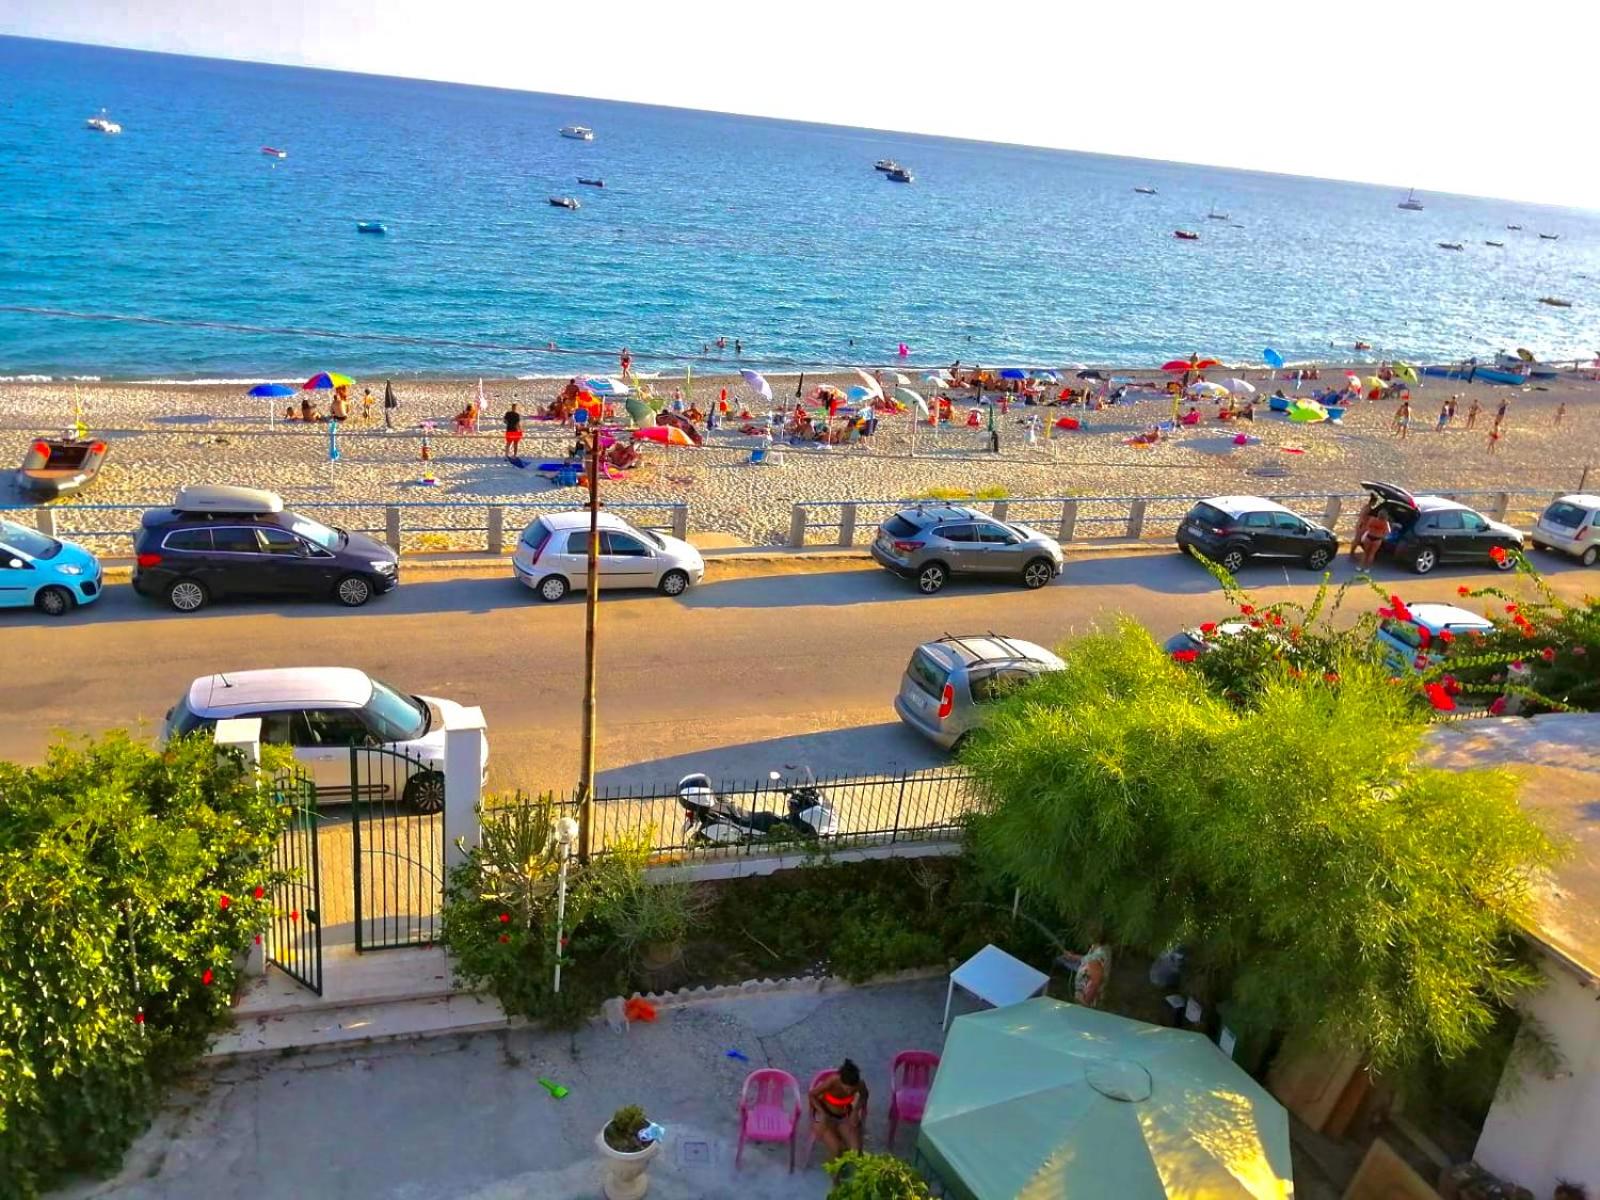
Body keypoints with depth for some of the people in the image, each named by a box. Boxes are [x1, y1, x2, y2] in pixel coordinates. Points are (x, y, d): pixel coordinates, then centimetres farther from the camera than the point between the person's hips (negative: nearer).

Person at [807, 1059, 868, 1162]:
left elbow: (864, 1095, 0)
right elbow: (812, 1095, -16)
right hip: (825, 1115, -3)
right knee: (836, 1149, -23)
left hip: (845, 1117, 3)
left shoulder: (860, 1084, -25)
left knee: (856, 1150, -16)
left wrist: (856, 1111, -13)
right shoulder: (831, 1082, -35)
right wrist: (822, 1113, -24)